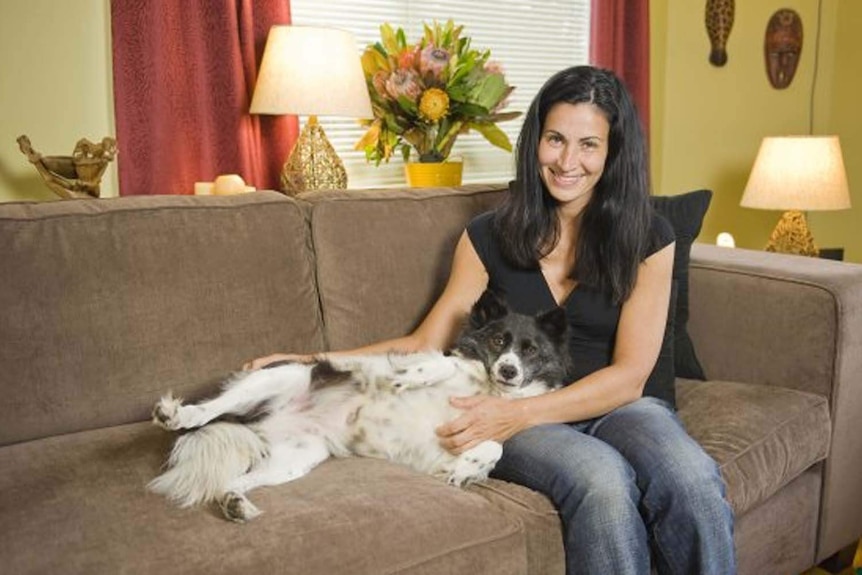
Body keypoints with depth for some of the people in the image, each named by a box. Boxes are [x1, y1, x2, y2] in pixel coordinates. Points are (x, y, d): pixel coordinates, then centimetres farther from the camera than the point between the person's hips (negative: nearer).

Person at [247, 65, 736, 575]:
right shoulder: (489, 237, 5)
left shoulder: (648, 238, 1)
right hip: (517, 415, 0)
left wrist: (517, 414, -19)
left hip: (618, 405, 1)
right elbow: (426, 343, 8)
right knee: (602, 479, -34)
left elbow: (629, 375, -5)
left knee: (694, 483, -34)